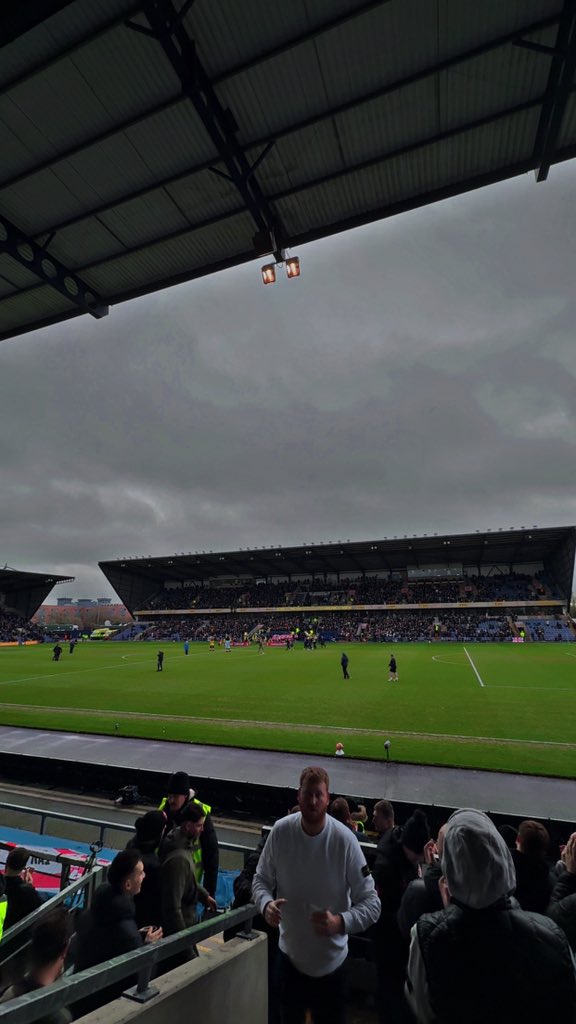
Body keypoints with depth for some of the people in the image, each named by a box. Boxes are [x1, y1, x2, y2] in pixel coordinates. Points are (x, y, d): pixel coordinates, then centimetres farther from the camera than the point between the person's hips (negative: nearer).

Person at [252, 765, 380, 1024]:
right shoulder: (281, 830, -18)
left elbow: (371, 903, -18)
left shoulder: (344, 840, -25)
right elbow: (261, 879, -4)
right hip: (288, 954, 2)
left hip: (330, 961, -2)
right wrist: (266, 903, -23)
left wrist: (341, 922, -33)